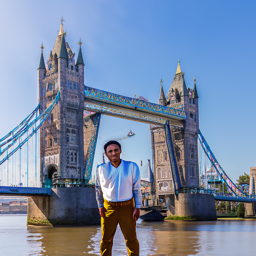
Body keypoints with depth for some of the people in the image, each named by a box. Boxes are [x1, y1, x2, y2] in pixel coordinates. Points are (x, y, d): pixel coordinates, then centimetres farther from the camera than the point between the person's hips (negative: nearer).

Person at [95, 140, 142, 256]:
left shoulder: (132, 167, -4)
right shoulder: (101, 169, -2)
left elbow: (136, 189, 0)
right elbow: (98, 189, 11)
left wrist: (137, 208, -5)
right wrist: (100, 206, 6)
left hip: (127, 207, -1)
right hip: (108, 207, 1)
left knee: (131, 238, 1)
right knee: (106, 239, 5)